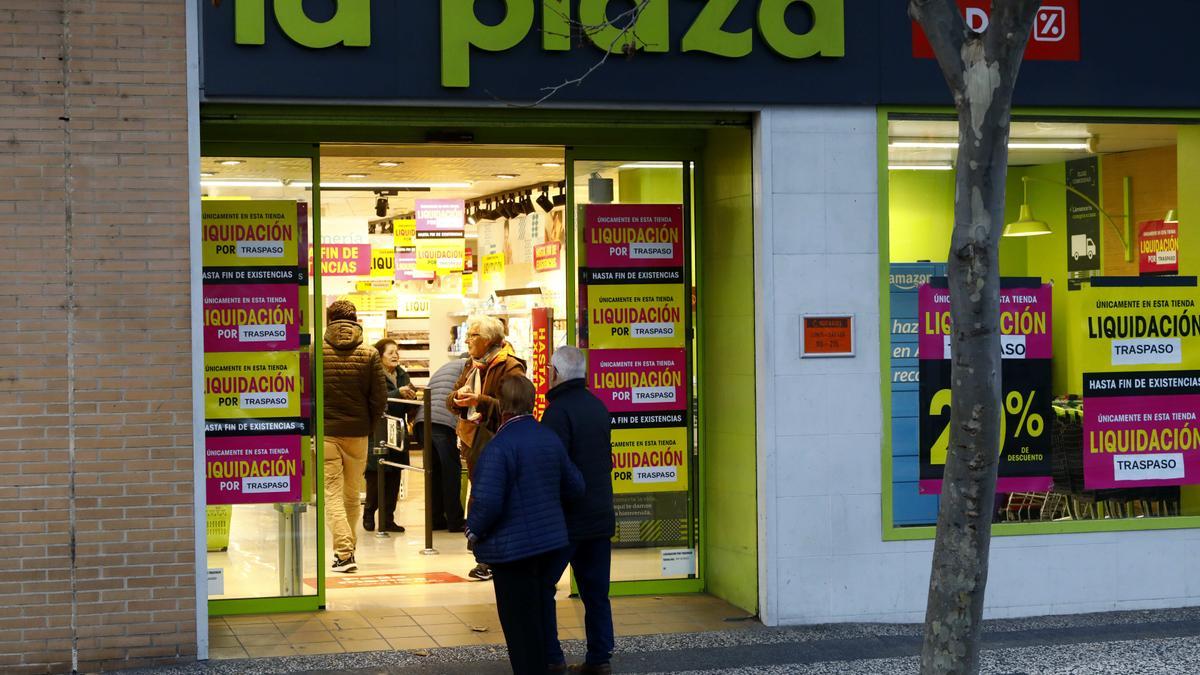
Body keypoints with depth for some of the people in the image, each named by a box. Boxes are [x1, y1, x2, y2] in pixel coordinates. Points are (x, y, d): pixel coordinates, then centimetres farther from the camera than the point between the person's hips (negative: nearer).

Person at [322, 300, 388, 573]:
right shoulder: (369, 355, -2)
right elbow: (380, 398, -4)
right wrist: (368, 426, 10)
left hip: (325, 432, -1)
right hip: (357, 433, 2)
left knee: (332, 494, -1)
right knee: (352, 495, 15)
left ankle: (344, 552, -14)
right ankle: (348, 548, 22)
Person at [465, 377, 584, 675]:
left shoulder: (500, 446, -21)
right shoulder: (550, 438, 4)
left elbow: (487, 501, -26)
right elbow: (575, 486, 13)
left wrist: (474, 531, -10)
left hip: (512, 547, -8)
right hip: (551, 540, 8)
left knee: (520, 622, 2)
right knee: (542, 611, 19)